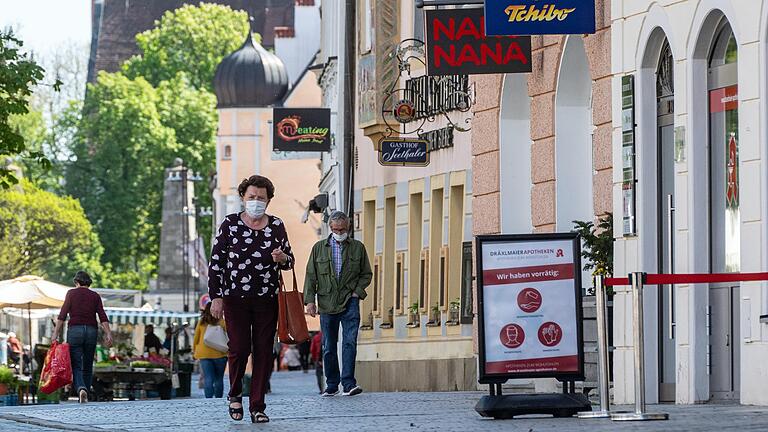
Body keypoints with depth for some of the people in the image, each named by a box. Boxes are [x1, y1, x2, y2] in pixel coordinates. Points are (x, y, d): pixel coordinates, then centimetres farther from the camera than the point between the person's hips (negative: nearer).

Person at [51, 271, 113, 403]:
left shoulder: (72, 293, 4)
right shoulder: (95, 296, 10)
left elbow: (62, 315, -3)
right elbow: (103, 317, 0)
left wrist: (56, 333, -4)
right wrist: (108, 334, -4)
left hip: (74, 330, -3)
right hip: (91, 330, 3)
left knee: (76, 366, -5)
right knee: (88, 366, 13)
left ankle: (81, 388, -31)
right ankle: (85, 396, 13)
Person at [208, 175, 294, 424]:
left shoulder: (276, 226, 8)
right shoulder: (229, 225, 1)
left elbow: (289, 261, 16)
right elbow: (216, 263, 2)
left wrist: (282, 258, -9)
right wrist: (216, 297, -4)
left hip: (267, 300, 2)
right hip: (236, 298, -2)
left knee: (263, 351, 0)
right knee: (239, 347, -10)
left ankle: (257, 407, 6)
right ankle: (235, 395, 16)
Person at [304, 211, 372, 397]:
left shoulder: (358, 247, 8)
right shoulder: (319, 248, 9)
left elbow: (367, 274, 14)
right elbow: (310, 276, 8)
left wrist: (357, 291, -1)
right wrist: (310, 300, -1)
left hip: (350, 302, -1)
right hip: (327, 303, 2)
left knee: (350, 342, -14)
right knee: (328, 347, 6)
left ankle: (348, 383, -17)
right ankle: (331, 385, 15)